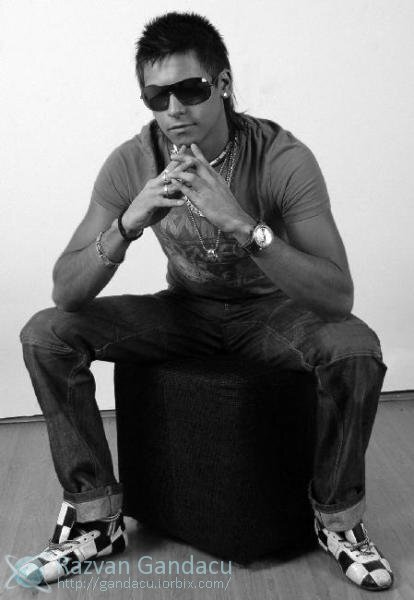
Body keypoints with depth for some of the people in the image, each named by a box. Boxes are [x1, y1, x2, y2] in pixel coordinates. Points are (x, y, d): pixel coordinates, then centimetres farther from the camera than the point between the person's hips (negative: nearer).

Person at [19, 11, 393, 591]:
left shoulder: (283, 158, -24)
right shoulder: (131, 163, -16)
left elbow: (338, 297, -33)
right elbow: (65, 291, -18)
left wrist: (241, 223, -45)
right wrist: (126, 226, -37)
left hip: (270, 310, -2)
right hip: (186, 308, 3)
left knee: (357, 348, -34)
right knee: (46, 334, -14)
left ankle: (338, 518, -6)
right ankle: (95, 515, 1)